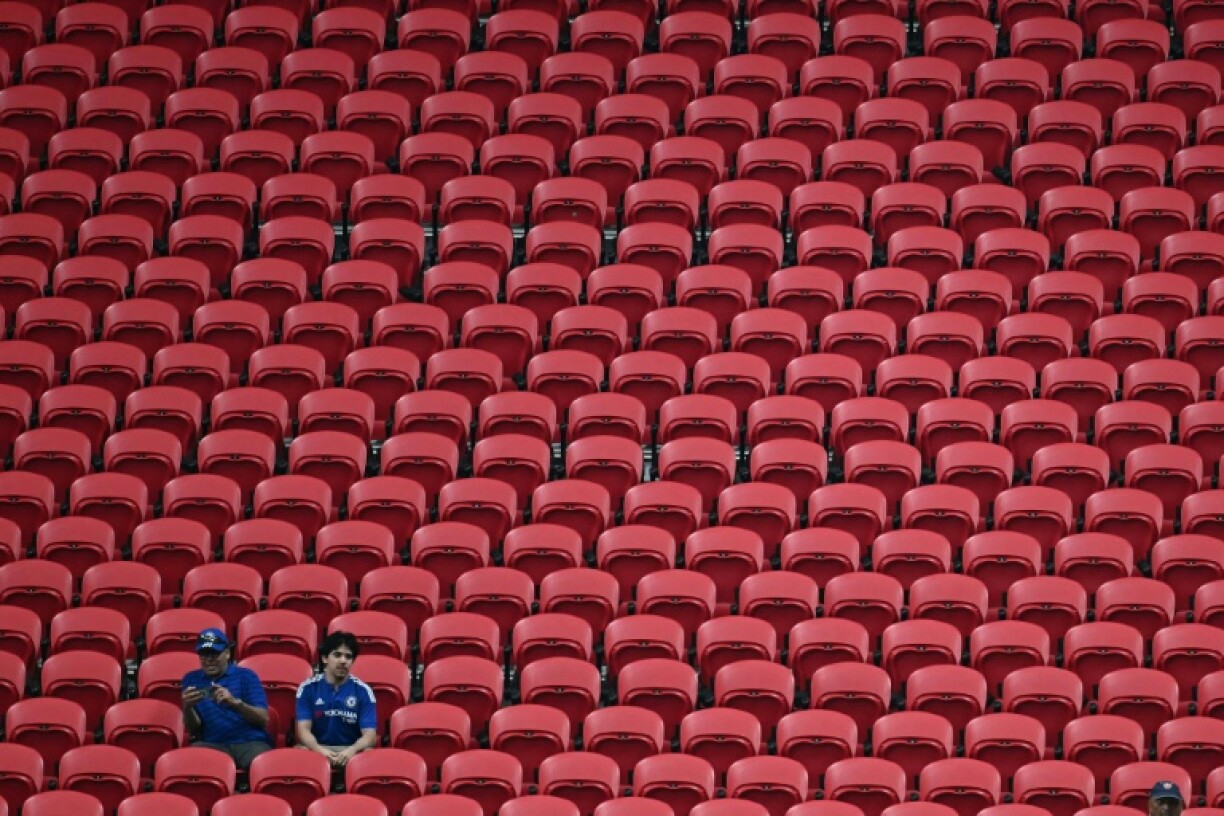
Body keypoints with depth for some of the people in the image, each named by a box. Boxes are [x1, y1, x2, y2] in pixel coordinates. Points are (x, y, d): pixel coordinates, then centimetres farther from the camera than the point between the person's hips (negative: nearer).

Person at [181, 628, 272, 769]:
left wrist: (235, 702, -17)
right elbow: (193, 729, 12)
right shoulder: (192, 680, 17)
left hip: (250, 742, -1)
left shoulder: (246, 676, 11)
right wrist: (187, 707, -11)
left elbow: (263, 719, 0)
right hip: (213, 745, 1)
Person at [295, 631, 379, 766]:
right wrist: (320, 750, -29)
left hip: (351, 751, 0)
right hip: (317, 749, 0)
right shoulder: (308, 688, 2)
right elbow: (304, 729, -6)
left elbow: (369, 735, -7)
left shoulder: (363, 691, 1)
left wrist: (352, 750, -32)